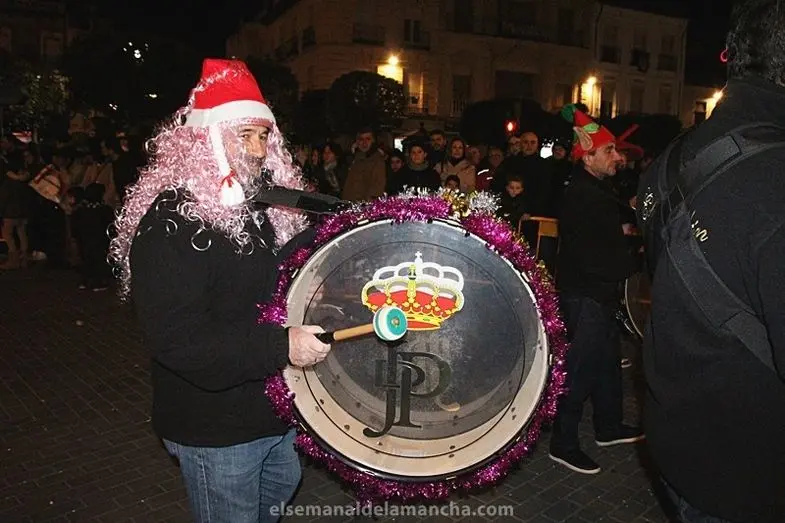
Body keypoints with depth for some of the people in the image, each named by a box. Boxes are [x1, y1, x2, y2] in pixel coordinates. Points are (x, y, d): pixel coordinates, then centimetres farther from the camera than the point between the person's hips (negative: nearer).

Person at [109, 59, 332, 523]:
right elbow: (177, 340, -31)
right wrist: (280, 345, -37)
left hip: (280, 404, 8)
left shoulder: (270, 199, 3)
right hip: (217, 430, -8)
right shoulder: (170, 223, -23)